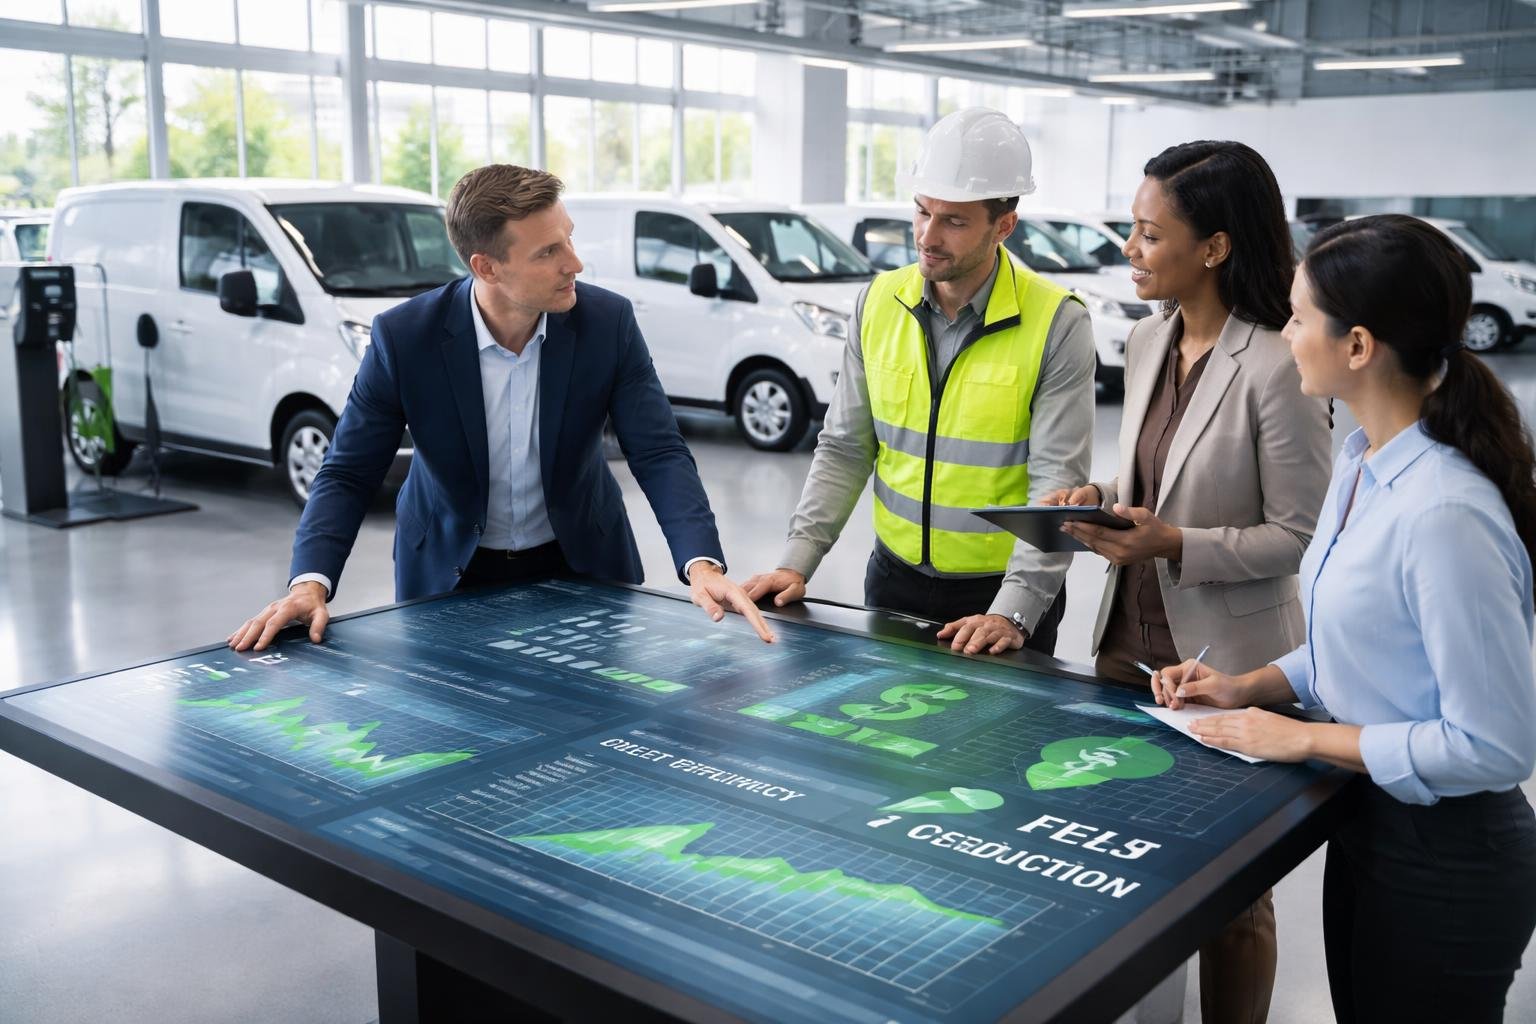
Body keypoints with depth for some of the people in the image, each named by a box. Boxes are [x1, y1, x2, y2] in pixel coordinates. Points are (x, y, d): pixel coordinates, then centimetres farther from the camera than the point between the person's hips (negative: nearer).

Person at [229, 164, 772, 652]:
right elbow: (348, 474, -13)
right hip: (450, 574, -1)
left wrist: (702, 563, -34)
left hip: (581, 565, 1)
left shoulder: (608, 321, -17)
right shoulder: (404, 336, -20)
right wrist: (310, 582, -30)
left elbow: (660, 453, -17)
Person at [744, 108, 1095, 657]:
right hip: (894, 578, 4)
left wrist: (1014, 611, -26)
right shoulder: (878, 303, -1)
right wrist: (797, 561, -6)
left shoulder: (1057, 323, -13)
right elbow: (844, 448, 3)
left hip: (1002, 594, -3)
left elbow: (1058, 483, -17)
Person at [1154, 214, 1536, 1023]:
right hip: (1367, 825, 8)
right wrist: (1251, 688, 1)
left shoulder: (1443, 514, -29)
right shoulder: (1362, 462, 0)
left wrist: (1304, 738, -19)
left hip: (1444, 864, -8)